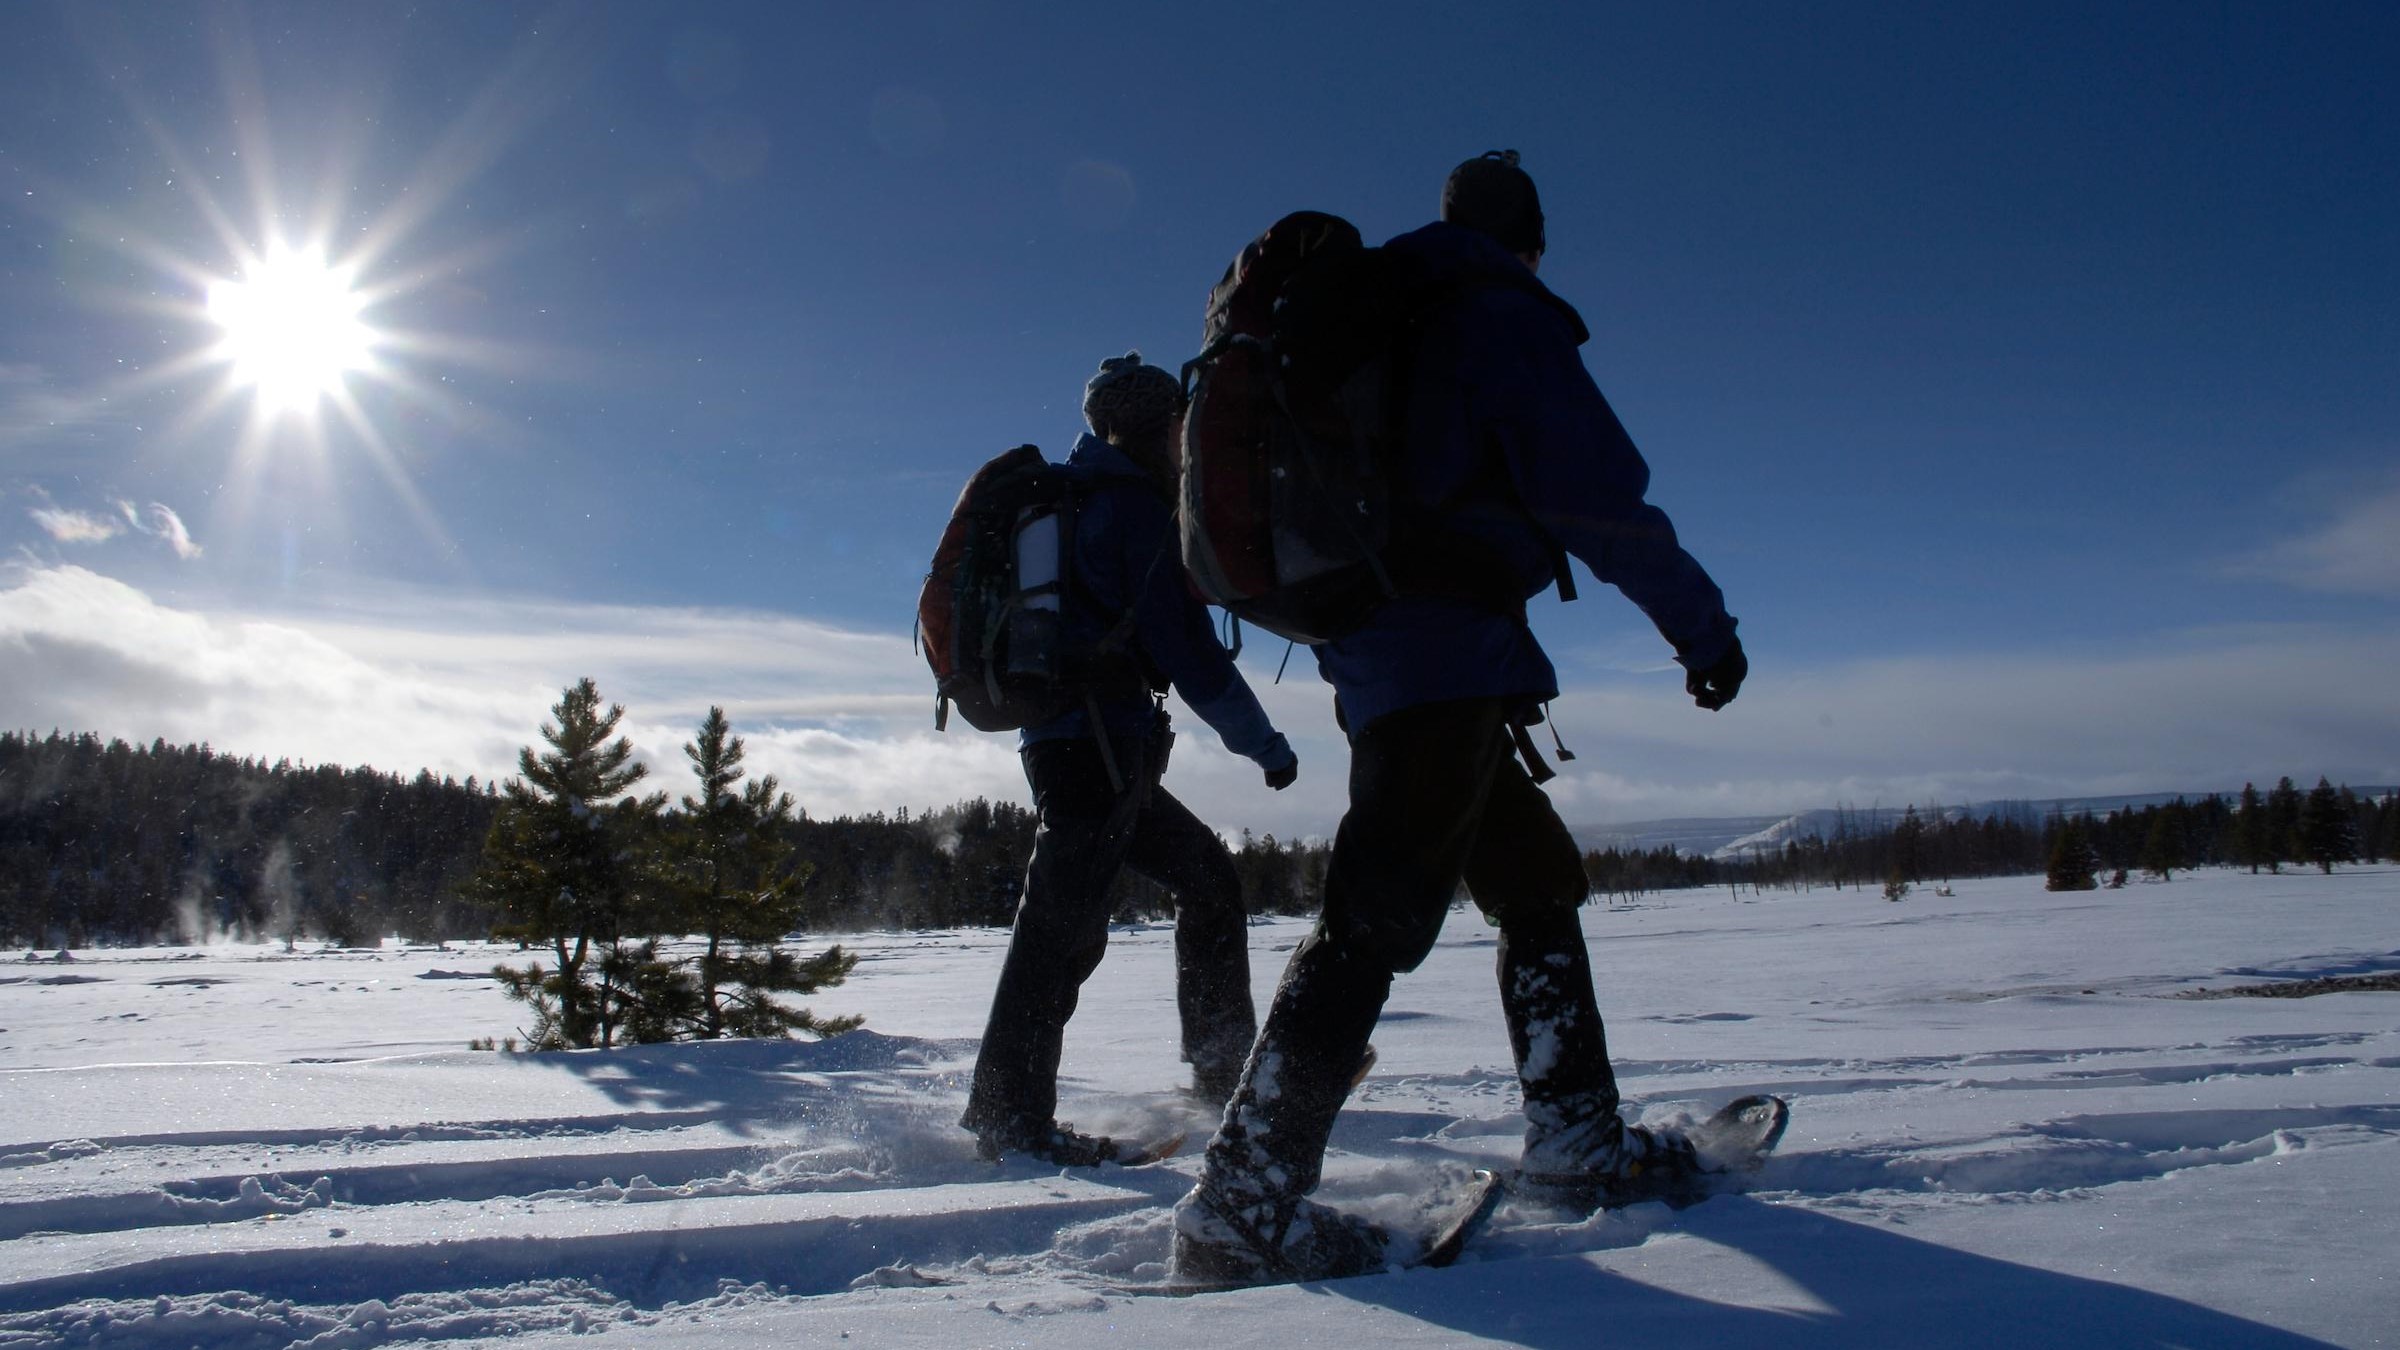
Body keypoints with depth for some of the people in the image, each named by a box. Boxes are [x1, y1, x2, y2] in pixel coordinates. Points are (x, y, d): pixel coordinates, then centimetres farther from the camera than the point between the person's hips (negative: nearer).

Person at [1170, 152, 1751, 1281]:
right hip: (1448, 649, -10)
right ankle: (1243, 1201, -19)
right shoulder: (1505, 316, -2)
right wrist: (1700, 625, -1)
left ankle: (1574, 1130, 23)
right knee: (1382, 914, -15)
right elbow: (1596, 491, -10)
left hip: (1371, 650, 10)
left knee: (1540, 880, 18)